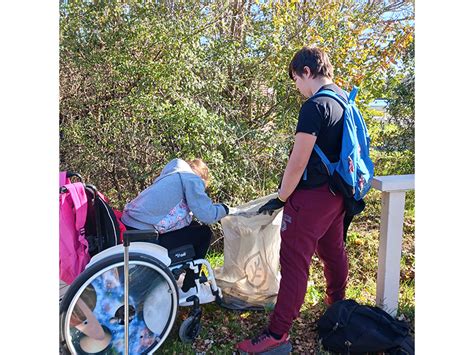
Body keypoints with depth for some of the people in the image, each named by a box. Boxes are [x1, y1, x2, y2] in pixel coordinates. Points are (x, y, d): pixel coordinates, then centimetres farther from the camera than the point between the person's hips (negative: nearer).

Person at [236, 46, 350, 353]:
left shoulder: (315, 106, -20)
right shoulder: (346, 101, 8)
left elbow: (298, 163, -21)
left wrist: (281, 198, -9)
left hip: (311, 198, -9)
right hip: (337, 194, 9)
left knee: (294, 261, -3)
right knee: (333, 249, 24)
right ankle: (337, 303, 45)